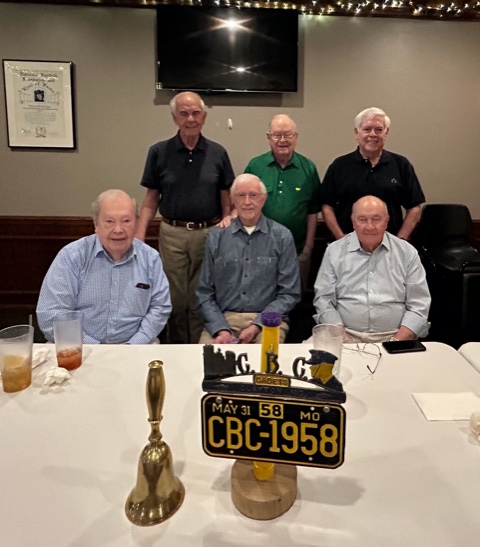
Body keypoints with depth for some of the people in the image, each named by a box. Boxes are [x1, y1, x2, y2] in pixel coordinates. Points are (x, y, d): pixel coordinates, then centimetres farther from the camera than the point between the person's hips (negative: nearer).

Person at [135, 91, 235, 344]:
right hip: (172, 234, 0)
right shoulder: (159, 152, 0)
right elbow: (151, 198, 3)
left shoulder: (217, 153, 1)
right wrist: (139, 234, -7)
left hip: (209, 234, 0)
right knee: (175, 297, 10)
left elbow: (226, 199, 4)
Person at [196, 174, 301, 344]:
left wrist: (257, 325, -11)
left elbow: (289, 293, 0)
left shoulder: (282, 236, 1)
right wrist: (221, 329, -9)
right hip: (224, 318, 1)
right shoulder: (216, 236, 6)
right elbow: (205, 293, 6)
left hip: (267, 321, -1)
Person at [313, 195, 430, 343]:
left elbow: (418, 305, 4)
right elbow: (324, 299, 2)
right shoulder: (334, 251, 6)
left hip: (393, 337, 1)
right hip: (346, 335, 0)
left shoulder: (407, 252, 7)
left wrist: (398, 341, -10)